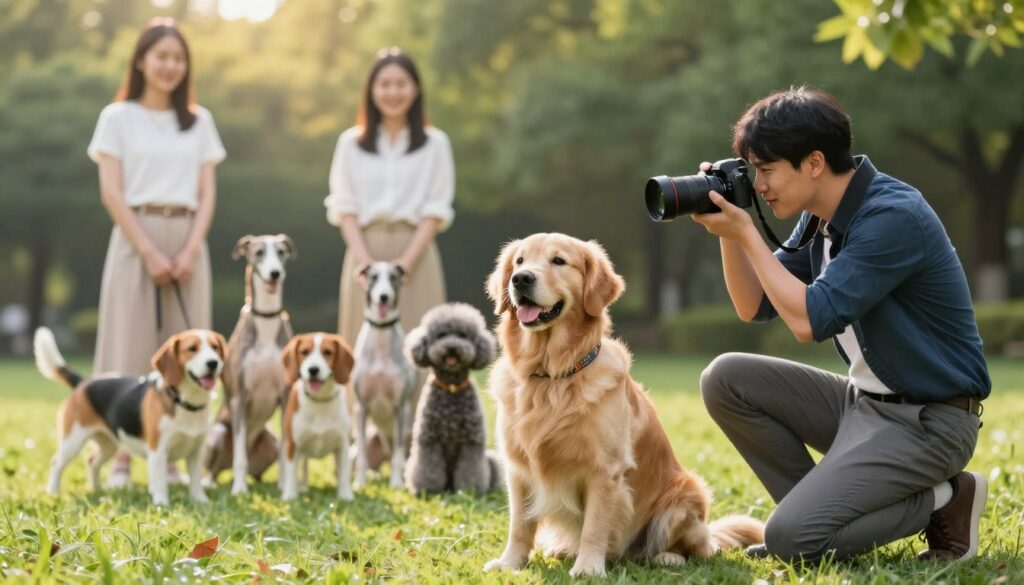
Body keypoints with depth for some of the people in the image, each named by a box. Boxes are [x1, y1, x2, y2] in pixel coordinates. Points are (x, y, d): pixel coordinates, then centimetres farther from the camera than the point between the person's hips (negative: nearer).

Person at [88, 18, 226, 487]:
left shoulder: (199, 121, 13)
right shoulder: (118, 117, 3)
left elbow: (207, 193, 8)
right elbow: (111, 192, -4)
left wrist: (191, 250, -8)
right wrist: (150, 251, -13)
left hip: (187, 241, 3)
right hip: (136, 238, -3)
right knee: (131, 346, -6)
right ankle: (122, 459, -4)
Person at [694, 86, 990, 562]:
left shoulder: (893, 216, -22)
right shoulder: (821, 217, 6)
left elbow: (809, 319, -25)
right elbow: (754, 307, 11)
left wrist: (746, 234, -18)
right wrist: (728, 234, -4)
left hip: (927, 421, -9)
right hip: (863, 400, 9)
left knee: (791, 539, -20)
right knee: (725, 379, -1)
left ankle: (942, 502, -1)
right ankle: (821, 509, 5)